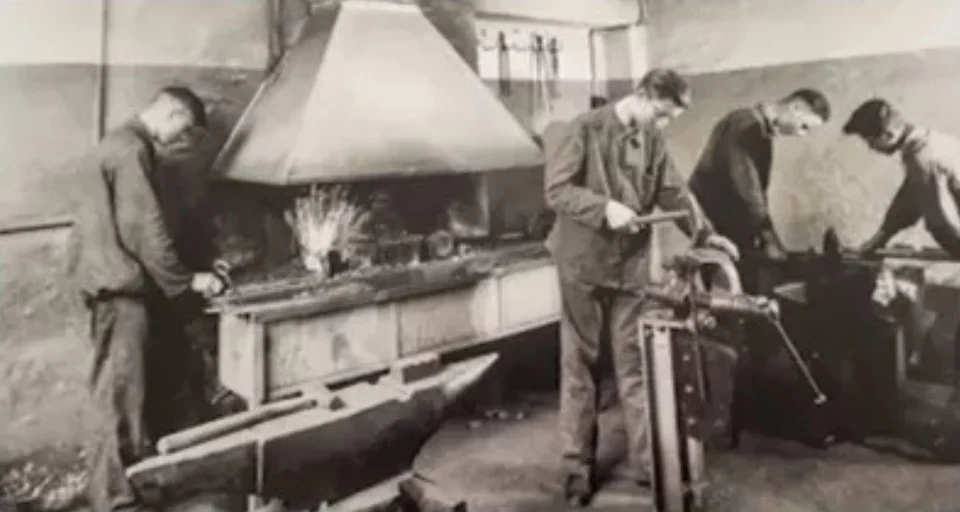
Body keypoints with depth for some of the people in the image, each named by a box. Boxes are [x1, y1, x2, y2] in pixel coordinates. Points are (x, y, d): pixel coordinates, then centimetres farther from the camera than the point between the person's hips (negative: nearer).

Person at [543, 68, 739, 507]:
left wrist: (704, 233, 5)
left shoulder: (653, 140, 7)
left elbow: (673, 193, 13)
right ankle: (577, 465, 15)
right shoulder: (583, 130, -9)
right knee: (580, 365, 4)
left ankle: (644, 459, 18)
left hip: (632, 263, 5)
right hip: (584, 261, -4)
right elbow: (556, 190, -14)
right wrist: (605, 208, -24)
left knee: (635, 363, 8)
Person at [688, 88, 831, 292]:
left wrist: (769, 240, 8)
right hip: (712, 222, -9)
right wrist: (769, 240, -22)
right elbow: (746, 187, -23)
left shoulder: (764, 133, 14)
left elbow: (756, 190, 16)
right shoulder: (745, 125, -16)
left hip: (730, 222, 9)